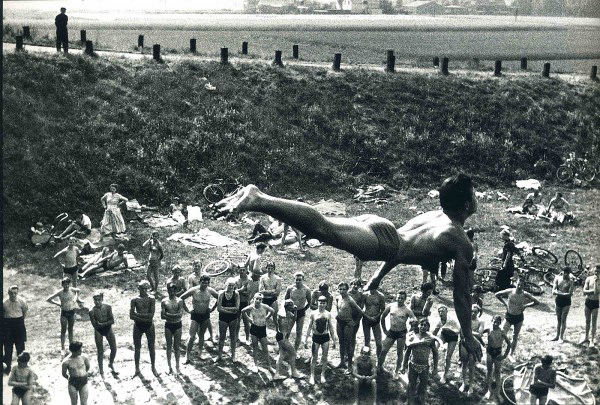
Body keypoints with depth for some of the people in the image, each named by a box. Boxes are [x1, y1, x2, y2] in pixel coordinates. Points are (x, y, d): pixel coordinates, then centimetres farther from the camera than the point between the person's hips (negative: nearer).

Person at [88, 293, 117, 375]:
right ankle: (101, 371, 14)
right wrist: (106, 322, -26)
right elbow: (95, 325, -19)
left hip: (108, 328, 2)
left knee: (114, 348, 5)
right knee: (100, 351, 2)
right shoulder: (92, 311, -16)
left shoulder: (108, 307, -11)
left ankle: (111, 364, 32)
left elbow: (112, 321, -12)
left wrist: (102, 324, -19)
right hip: (98, 331, -2)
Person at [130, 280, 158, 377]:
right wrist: (145, 317, -15)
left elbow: (151, 315, -12)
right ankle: (137, 370, 13)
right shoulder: (135, 300, -1)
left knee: (151, 347, 6)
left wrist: (138, 314, -14)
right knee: (137, 348, 5)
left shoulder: (151, 299, -2)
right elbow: (131, 316, -8)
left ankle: (153, 367, 19)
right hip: (138, 325, 0)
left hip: (149, 325, 0)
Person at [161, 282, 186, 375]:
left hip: (177, 325, -1)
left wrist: (168, 314, -16)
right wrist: (174, 316, -15)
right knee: (169, 346, 8)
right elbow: (162, 316, -9)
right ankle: (169, 366, 15)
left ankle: (177, 366, 11)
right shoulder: (164, 301, -2)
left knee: (176, 347, 5)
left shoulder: (179, 301, -4)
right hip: (168, 325, 1)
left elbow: (180, 314, -15)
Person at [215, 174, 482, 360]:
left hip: (374, 224, 8)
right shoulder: (462, 244, 8)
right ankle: (258, 201, -44)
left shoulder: (433, 215, 31)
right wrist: (468, 337, 20)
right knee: (325, 228, -26)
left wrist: (378, 276, 53)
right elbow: (461, 294, 9)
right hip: (379, 241, -8)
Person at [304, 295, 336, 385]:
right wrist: (306, 339, -1)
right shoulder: (313, 313, -2)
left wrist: (333, 340, 8)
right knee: (314, 357, 3)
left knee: (324, 357, 6)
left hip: (325, 337, 2)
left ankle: (322, 375, 19)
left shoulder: (328, 314, 2)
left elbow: (331, 327, 9)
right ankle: (312, 376, 12)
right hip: (316, 337, -1)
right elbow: (309, 327, 2)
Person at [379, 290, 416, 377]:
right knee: (384, 350, 2)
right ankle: (379, 367, 19)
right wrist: (384, 329, 8)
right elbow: (383, 317, 10)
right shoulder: (391, 306, -2)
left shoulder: (407, 310, -11)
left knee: (399, 353, 7)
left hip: (401, 333, -2)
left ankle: (396, 371, 20)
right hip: (391, 332, 3)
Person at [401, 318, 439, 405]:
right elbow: (407, 352, 7)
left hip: (424, 367, -1)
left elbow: (435, 354, 3)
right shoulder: (413, 337, -1)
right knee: (411, 387, 7)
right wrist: (404, 366, 6)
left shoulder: (431, 339, -4)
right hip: (413, 365, 1)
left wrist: (435, 369, 1)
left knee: (423, 388, 8)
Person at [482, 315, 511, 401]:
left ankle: (497, 393, 15)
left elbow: (509, 344, -5)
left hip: (498, 353, -1)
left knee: (497, 373, 6)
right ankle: (489, 391, 21)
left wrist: (505, 355, -7)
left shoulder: (501, 332, -11)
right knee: (489, 371, 9)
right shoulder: (488, 330, -8)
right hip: (490, 352, 1)